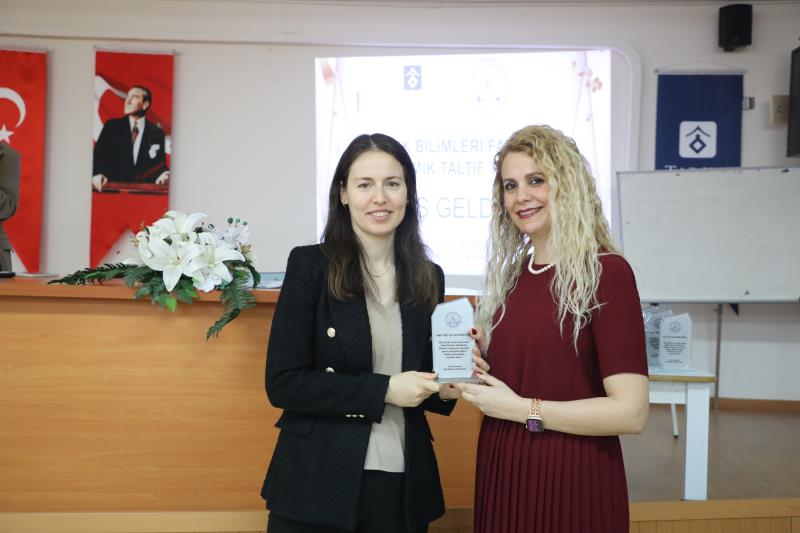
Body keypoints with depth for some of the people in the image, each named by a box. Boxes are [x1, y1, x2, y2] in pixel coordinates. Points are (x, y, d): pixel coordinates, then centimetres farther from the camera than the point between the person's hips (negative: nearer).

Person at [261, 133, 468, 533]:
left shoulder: (428, 277, 4)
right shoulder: (310, 265, -8)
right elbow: (283, 383, -12)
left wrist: (444, 388, -8)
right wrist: (384, 389, -17)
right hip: (319, 485, -3)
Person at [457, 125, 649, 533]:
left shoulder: (606, 272, -14)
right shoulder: (512, 272, 6)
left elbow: (631, 412, -19)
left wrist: (522, 409, -17)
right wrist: (479, 359, -2)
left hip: (570, 476, -6)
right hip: (503, 469, 6)